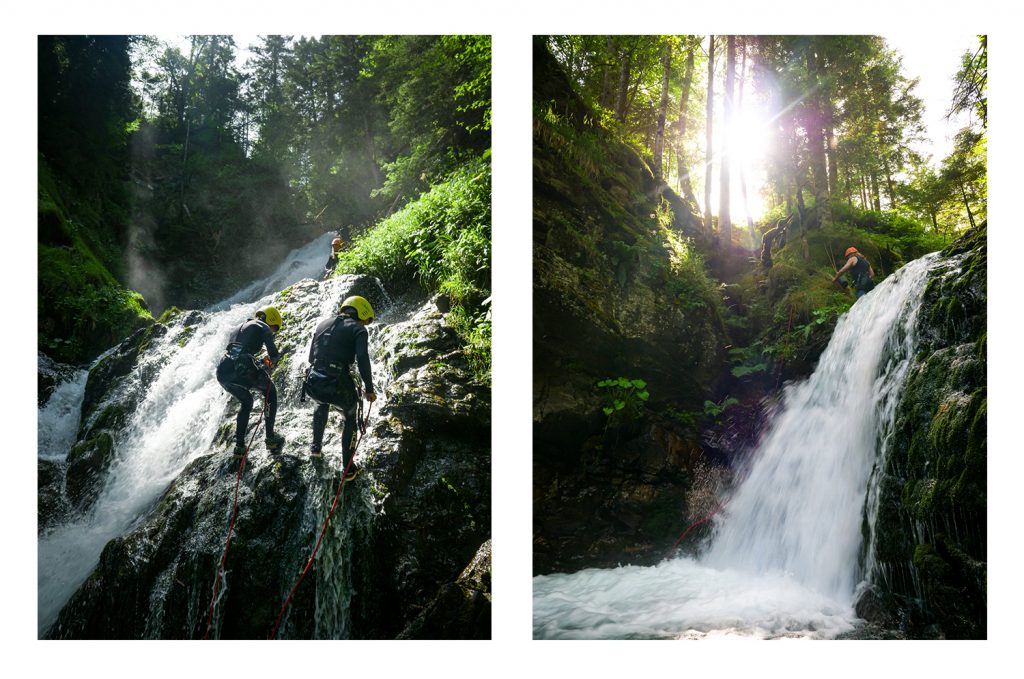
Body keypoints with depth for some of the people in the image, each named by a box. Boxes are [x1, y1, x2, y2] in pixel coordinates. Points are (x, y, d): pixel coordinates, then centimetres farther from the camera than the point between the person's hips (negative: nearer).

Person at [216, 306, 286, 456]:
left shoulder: (239, 327, 32)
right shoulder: (263, 327, 11)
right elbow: (273, 353, 2)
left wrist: (260, 363, 38)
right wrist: (272, 360, 26)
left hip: (223, 372, 7)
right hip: (243, 370, -6)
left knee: (246, 402, 31)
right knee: (270, 393, 21)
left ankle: (239, 445, 23)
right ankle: (270, 438, 14)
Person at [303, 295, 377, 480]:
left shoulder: (322, 324, 17)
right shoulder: (357, 329, 0)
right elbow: (363, 360, -13)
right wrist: (369, 389, -4)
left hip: (313, 385, 5)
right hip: (339, 386, -5)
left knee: (322, 404, 40)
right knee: (350, 418, 25)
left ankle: (316, 446, 49)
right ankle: (348, 467, 23)